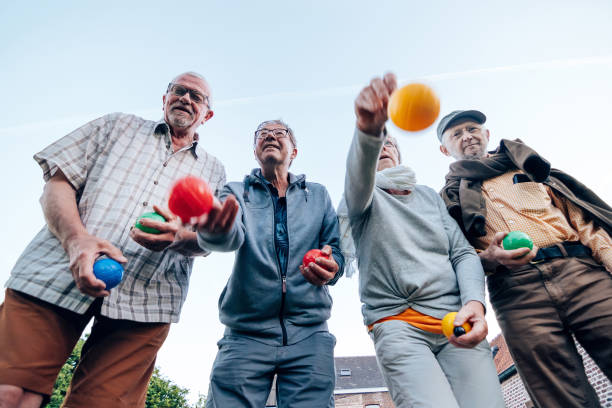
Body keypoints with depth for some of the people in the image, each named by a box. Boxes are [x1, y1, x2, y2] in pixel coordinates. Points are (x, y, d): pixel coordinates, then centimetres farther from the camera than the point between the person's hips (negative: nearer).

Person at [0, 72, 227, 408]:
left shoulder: (212, 171, 20)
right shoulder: (118, 126, 19)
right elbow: (58, 182, 9)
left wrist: (180, 234, -17)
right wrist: (77, 238, -12)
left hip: (144, 302, 0)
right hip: (55, 277, 1)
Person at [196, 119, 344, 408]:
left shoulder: (318, 195, 14)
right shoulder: (237, 192, 9)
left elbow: (337, 251, 10)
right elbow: (232, 236, -12)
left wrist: (330, 268, -15)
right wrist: (213, 229, -37)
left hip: (309, 334, 1)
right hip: (246, 333, 0)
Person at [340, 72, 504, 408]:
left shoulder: (430, 196, 22)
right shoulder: (362, 197, 11)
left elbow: (463, 253, 13)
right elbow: (358, 174, -15)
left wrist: (474, 301, -8)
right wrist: (368, 130, -37)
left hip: (455, 322, 4)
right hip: (397, 326, -3)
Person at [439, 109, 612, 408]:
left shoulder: (525, 164, 26)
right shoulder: (450, 196, 20)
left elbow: (580, 217, 16)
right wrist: (489, 259, -12)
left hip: (580, 271, 2)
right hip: (516, 292, -1)